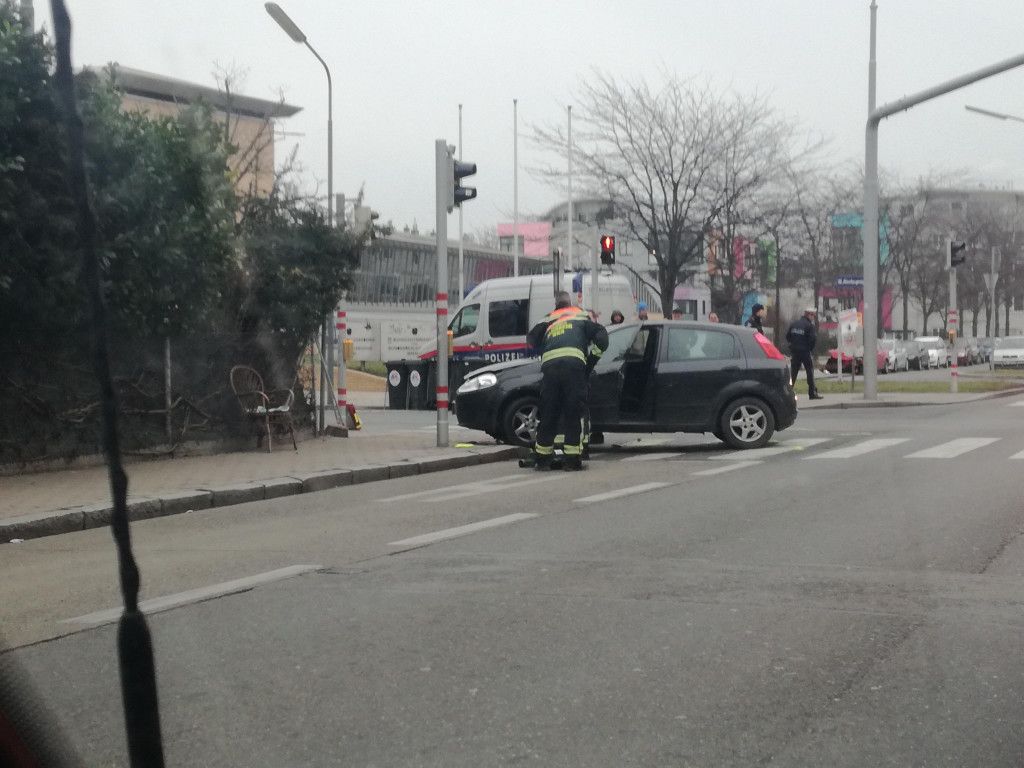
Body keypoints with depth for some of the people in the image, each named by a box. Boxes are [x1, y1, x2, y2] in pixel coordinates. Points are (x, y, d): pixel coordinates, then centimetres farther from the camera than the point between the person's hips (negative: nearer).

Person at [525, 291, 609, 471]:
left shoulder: (547, 321, 29)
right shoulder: (581, 316, 22)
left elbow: (531, 340, 22)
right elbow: (601, 337, 12)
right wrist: (591, 361, 18)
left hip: (549, 366, 3)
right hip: (574, 363, -2)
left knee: (548, 414, 9)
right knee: (573, 413, 2)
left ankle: (542, 458, 15)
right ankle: (572, 458, 0)